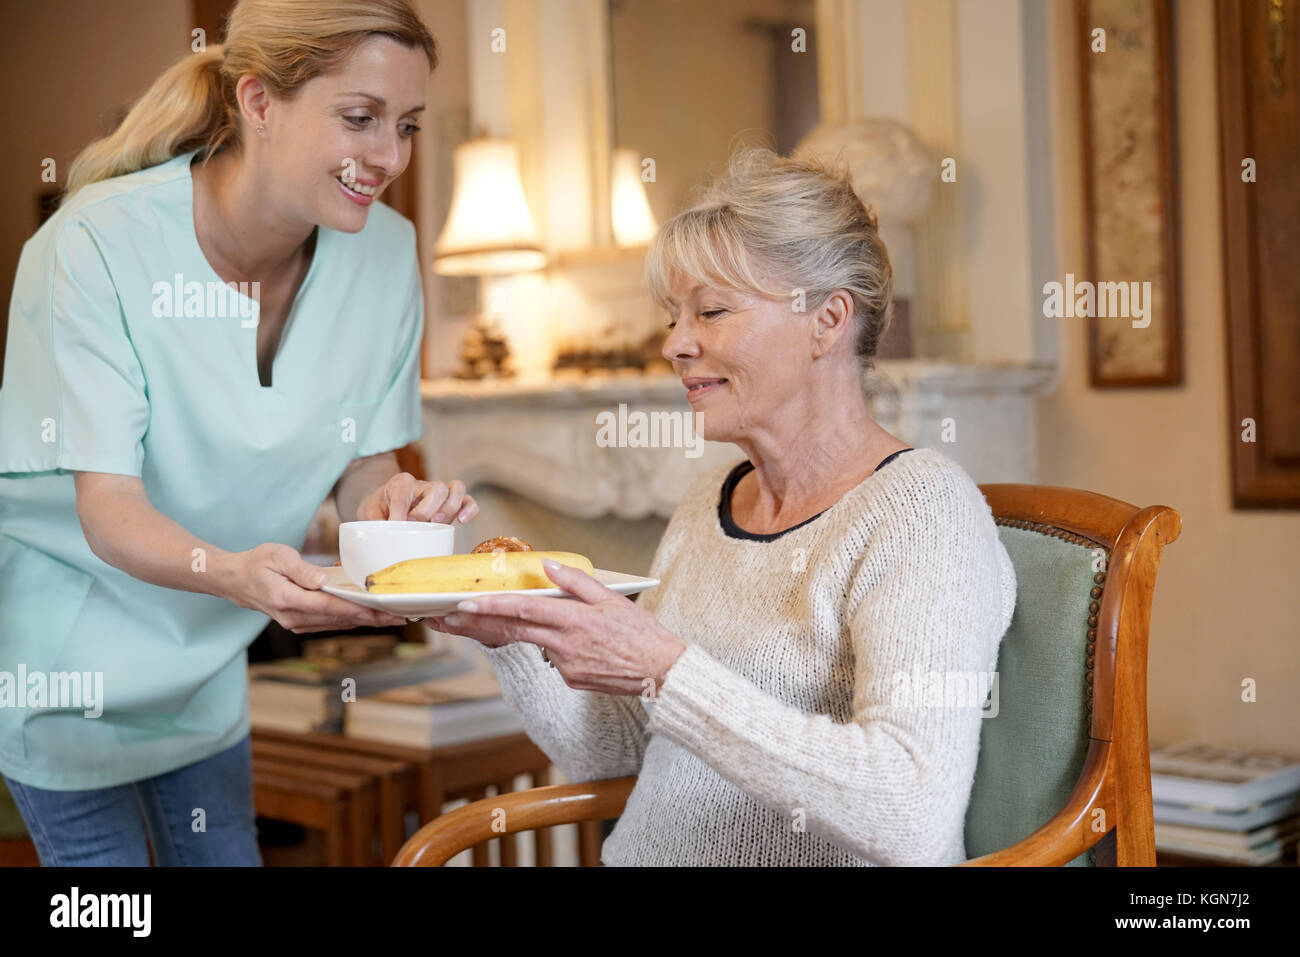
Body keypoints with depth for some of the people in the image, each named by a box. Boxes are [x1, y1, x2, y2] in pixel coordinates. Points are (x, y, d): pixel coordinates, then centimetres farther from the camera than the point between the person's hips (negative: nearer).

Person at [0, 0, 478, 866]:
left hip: (206, 645, 5)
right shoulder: (101, 242, -27)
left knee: (223, 850, 16)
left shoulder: (385, 251, -13)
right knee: (101, 852, 8)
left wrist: (394, 500, -28)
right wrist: (234, 572, -49)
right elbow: (109, 509, -29)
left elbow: (362, 462, -4)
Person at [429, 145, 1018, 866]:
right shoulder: (708, 502, 10)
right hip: (641, 857, 6)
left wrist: (666, 671, -25)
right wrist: (511, 638, -3)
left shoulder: (921, 509, -11)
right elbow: (604, 753, 14)